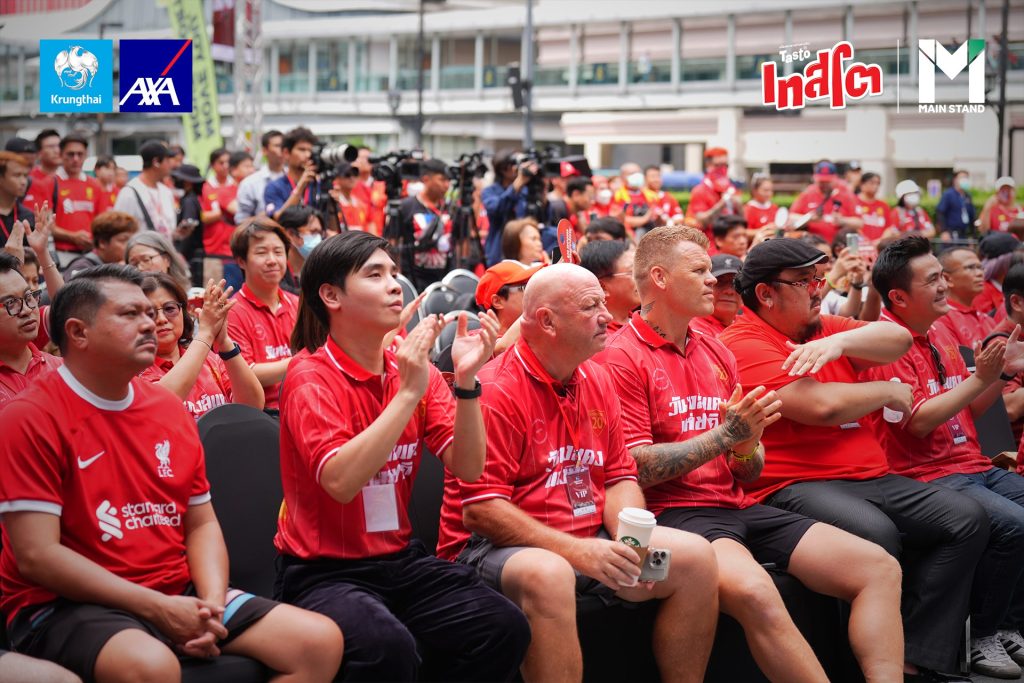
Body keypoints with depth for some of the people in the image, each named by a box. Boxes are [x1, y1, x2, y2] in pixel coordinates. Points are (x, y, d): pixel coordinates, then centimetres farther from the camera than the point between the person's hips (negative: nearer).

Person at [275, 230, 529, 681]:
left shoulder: (414, 370, 6)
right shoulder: (311, 376, -10)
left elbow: (468, 468, -2)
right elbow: (341, 482, -25)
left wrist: (466, 381, -15)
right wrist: (408, 392, -26)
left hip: (401, 560, 6)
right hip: (324, 572, -5)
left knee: (505, 627, -16)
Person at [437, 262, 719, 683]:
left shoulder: (597, 380, 11)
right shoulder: (496, 391, -13)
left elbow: (620, 477, 13)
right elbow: (480, 509, -18)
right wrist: (573, 550, -24)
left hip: (590, 541, 8)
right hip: (497, 548, -7)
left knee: (695, 557, -6)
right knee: (548, 575, -39)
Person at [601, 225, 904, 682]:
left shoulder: (716, 352, 18)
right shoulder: (622, 357, -4)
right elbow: (635, 468, -13)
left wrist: (747, 446, -6)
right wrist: (725, 434, -14)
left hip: (737, 507, 8)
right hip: (674, 510, -7)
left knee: (878, 568, -6)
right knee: (754, 591, -37)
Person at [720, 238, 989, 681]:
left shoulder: (825, 330, 19)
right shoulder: (744, 344, -7)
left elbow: (898, 339, 6)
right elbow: (822, 405, -18)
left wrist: (838, 341, -12)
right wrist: (890, 392, -1)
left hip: (870, 477, 9)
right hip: (794, 486, -9)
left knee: (967, 519, -5)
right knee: (876, 533, -35)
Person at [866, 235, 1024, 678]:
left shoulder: (940, 334, 14)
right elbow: (918, 421, -19)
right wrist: (980, 378, -18)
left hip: (973, 466, 9)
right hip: (928, 475, -9)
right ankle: (985, 637, -10)